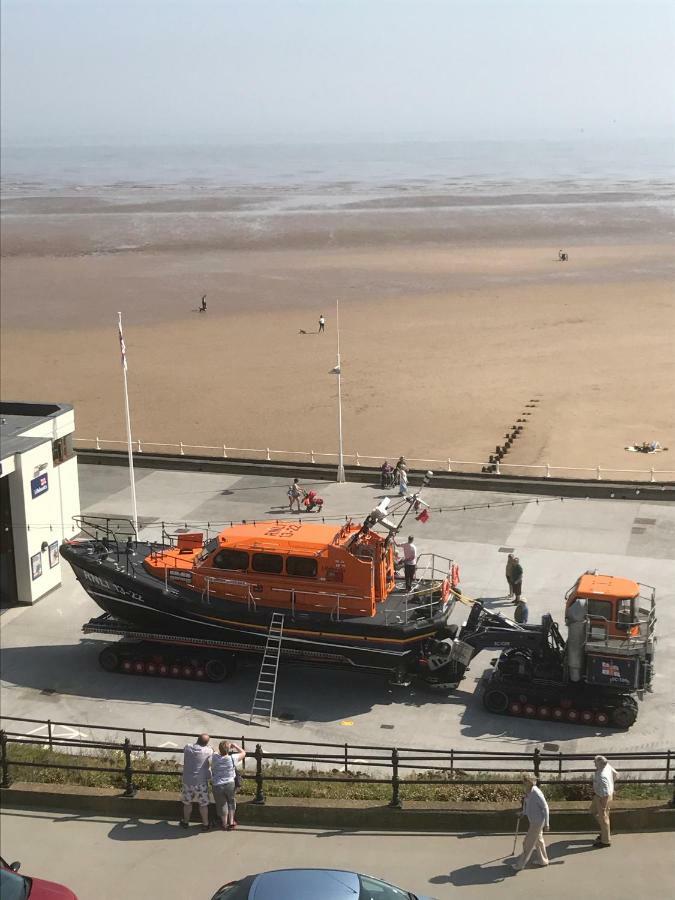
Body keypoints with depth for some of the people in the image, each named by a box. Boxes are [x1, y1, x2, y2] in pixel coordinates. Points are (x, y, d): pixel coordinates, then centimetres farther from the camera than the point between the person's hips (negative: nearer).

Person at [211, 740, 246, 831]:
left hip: (217, 786, 0)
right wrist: (235, 745, 11)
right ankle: (231, 822, 29)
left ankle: (224, 824, 33)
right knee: (231, 801, 25)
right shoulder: (232, 758, -14)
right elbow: (243, 753, 4)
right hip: (230, 784, 0)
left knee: (222, 804, 19)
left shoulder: (214, 757, -12)